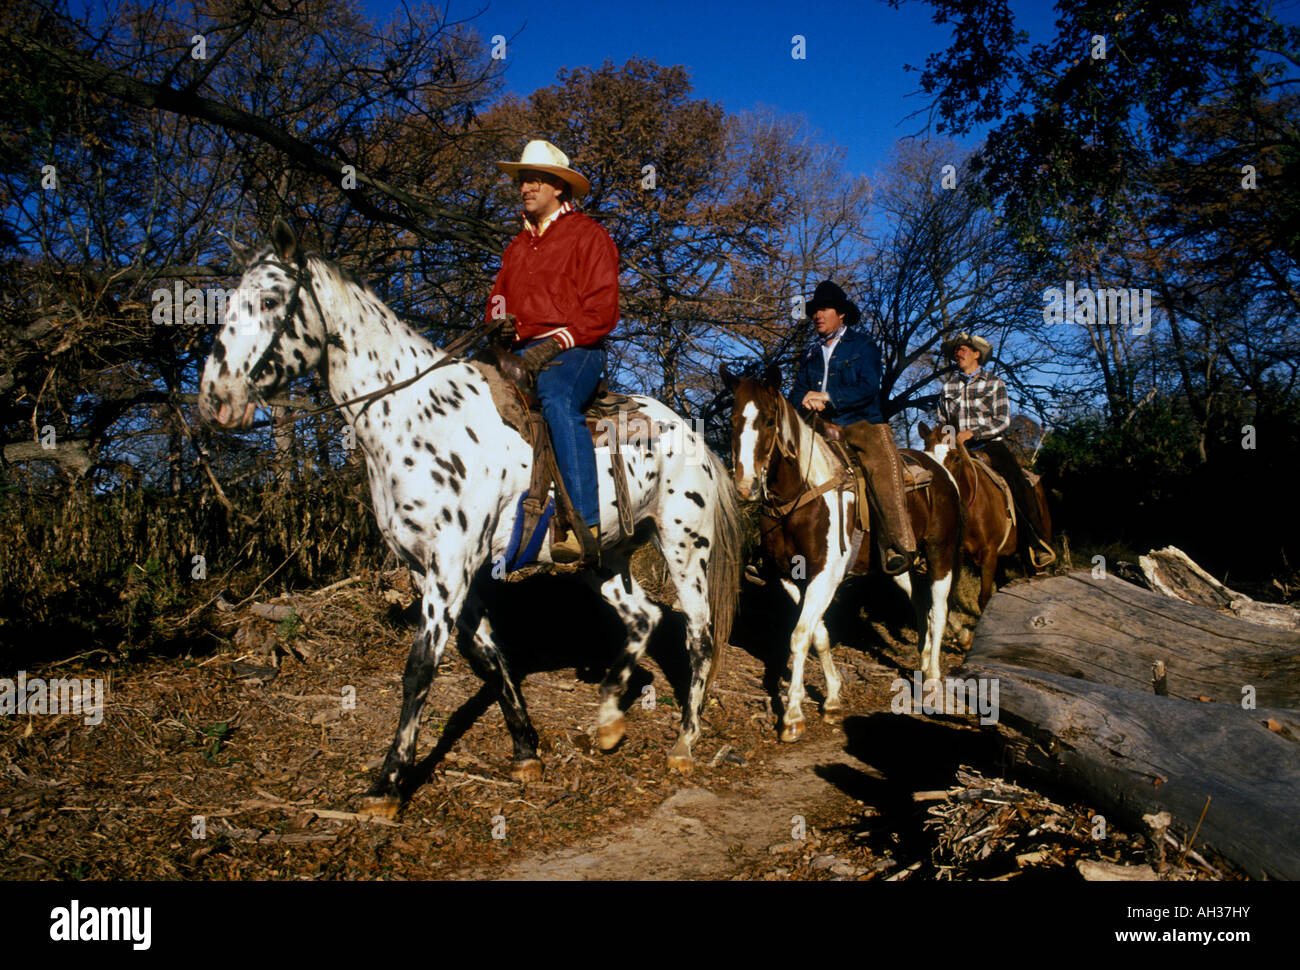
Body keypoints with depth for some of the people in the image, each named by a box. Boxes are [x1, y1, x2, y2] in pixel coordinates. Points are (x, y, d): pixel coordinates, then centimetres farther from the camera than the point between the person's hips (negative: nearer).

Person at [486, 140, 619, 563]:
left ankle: (584, 525, -43)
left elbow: (601, 310, -6)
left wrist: (554, 343, -18)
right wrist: (499, 326, 2)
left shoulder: (589, 236, 3)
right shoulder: (517, 246, 25)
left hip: (574, 350, -7)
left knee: (557, 398, -38)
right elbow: (498, 299, 27)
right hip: (521, 352, 7)